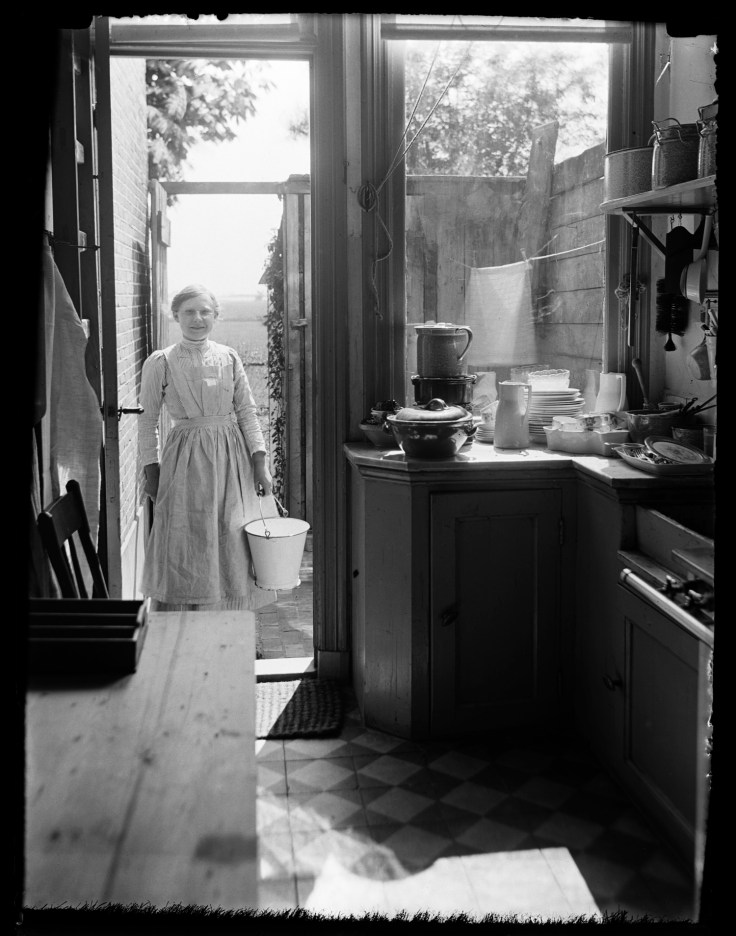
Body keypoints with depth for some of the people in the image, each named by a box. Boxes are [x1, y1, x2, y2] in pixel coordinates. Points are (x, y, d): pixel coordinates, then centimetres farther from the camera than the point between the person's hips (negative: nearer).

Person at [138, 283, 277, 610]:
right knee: (184, 549, -1)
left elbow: (247, 412, 5)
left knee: (234, 549, 5)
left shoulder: (229, 358, 5)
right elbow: (147, 420, 3)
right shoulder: (160, 363, -1)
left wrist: (261, 464, -1)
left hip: (232, 459, 3)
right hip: (185, 460, -2)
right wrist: (151, 470, -3)